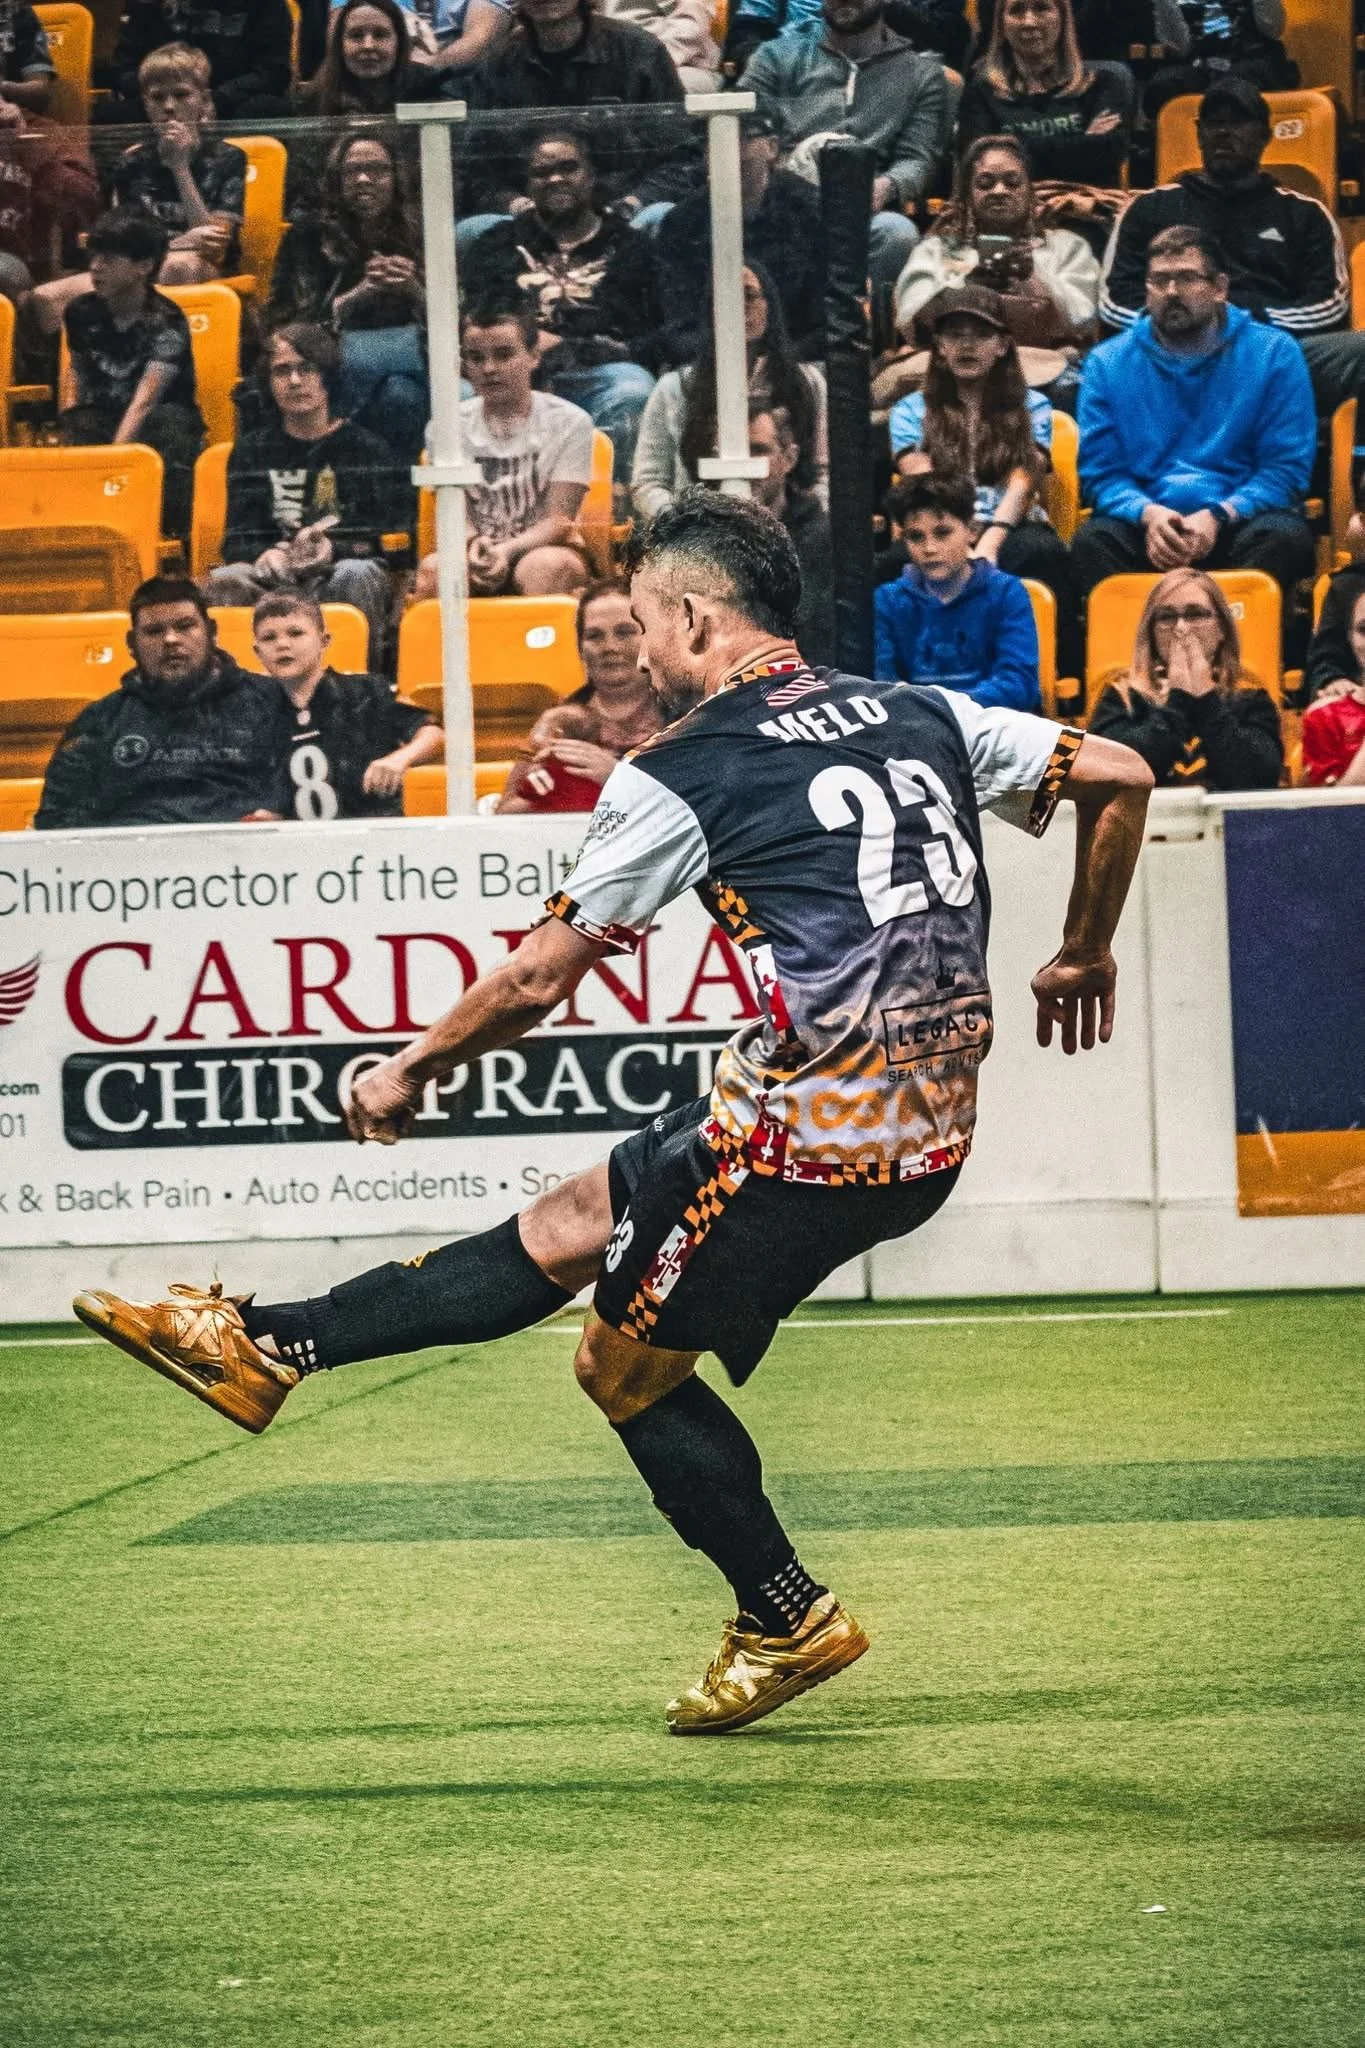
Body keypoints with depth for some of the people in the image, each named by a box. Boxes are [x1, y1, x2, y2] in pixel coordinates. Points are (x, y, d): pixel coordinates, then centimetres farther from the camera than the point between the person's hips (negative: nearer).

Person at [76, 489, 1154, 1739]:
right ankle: (263, 1344, 20)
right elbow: (1120, 773, 11)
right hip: (935, 1132, 8)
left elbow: (536, 980, 1)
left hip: (811, 1138, -8)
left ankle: (788, 1623, 24)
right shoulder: (924, 716, 8)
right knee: (561, 1233, 15)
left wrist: (412, 1071, 18)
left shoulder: (683, 778, -7)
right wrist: (1084, 956, 26)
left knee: (630, 1363, 14)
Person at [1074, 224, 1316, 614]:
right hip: (1146, 520, 1)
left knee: (1284, 538, -34)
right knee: (1092, 541, -32)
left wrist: (1218, 516, -16)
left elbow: (1287, 467, 1)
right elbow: (1100, 472, 6)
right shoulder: (1107, 364, 10)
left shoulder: (1274, 355, 5)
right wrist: (1147, 513, -16)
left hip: (1238, 521, 0)